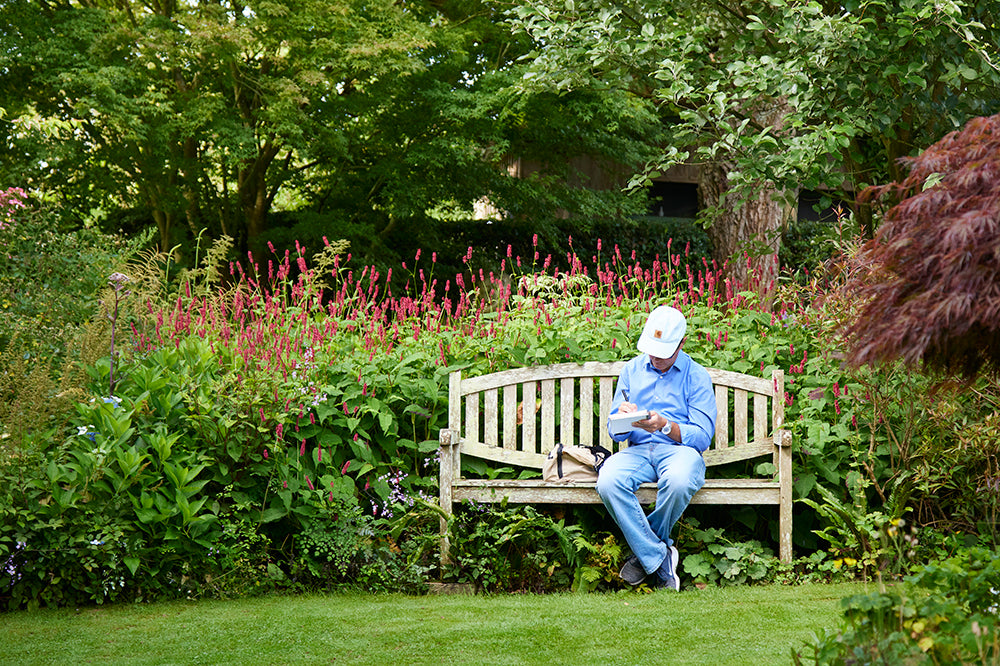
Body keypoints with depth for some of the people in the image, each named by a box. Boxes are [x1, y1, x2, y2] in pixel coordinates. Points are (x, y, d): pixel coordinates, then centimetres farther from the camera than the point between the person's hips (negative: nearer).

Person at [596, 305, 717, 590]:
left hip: (679, 449, -2)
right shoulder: (631, 370, 16)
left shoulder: (697, 376, 6)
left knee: (678, 481, -40)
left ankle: (644, 551, -15)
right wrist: (623, 417, -11)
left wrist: (665, 425, -19)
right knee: (608, 482, -33)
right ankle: (658, 558, -23)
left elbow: (702, 437, -2)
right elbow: (615, 432, 14)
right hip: (638, 449, 3)